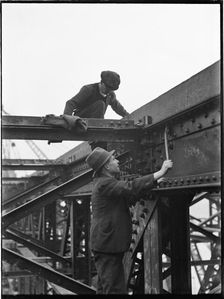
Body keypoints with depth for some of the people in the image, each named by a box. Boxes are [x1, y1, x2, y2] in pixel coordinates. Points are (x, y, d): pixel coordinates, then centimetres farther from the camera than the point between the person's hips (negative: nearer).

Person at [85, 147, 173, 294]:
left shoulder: (105, 182, 17)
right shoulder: (104, 184, -16)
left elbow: (129, 199, 22)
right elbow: (131, 188, -30)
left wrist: (155, 182, 14)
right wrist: (159, 173, -28)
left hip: (107, 245, 11)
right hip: (107, 245, -11)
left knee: (105, 288, 16)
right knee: (116, 289, -10)